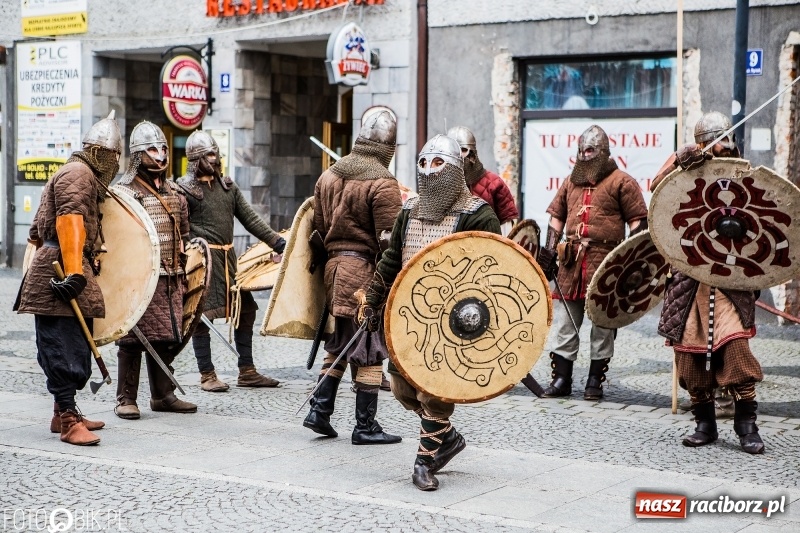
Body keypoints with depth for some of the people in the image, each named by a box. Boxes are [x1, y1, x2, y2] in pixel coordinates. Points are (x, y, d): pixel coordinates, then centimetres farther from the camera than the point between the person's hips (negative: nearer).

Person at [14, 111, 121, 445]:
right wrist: (74, 271, -29)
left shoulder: (86, 177, 25)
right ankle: (68, 421, -12)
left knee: (75, 347, 13)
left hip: (60, 270, 11)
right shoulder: (78, 173, -8)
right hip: (59, 271, -11)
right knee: (65, 348, -11)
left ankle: (64, 412, 21)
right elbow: (69, 221, -21)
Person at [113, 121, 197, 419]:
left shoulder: (173, 192, 15)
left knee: (165, 338, 11)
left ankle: (163, 395, 21)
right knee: (133, 340, -2)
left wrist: (183, 275, 21)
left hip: (170, 280, 6)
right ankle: (126, 399, 6)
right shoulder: (123, 191, -6)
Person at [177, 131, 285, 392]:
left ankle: (247, 372, 17)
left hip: (228, 257, 7)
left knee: (245, 310, 8)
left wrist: (279, 243, 6)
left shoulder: (227, 185, 15)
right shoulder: (185, 188, -4)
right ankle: (207, 375, 7)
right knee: (202, 315, -2)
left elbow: (250, 219, 13)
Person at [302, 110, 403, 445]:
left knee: (339, 343, 20)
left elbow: (318, 232, 14)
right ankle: (365, 426, 6)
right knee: (370, 350, 1)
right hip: (367, 273, -7)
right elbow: (389, 242, -16)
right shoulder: (382, 184, -14)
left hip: (334, 267, 7)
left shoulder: (328, 176, 9)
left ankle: (320, 410, 17)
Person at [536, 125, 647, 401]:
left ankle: (595, 381, 9)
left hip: (605, 260, -5)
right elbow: (557, 217, 21)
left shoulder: (621, 182, 0)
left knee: (602, 324, 2)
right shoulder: (571, 182, 17)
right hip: (571, 259, 5)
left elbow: (637, 221, -4)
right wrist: (549, 249, 9)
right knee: (566, 322, 6)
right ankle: (561, 379, 13)